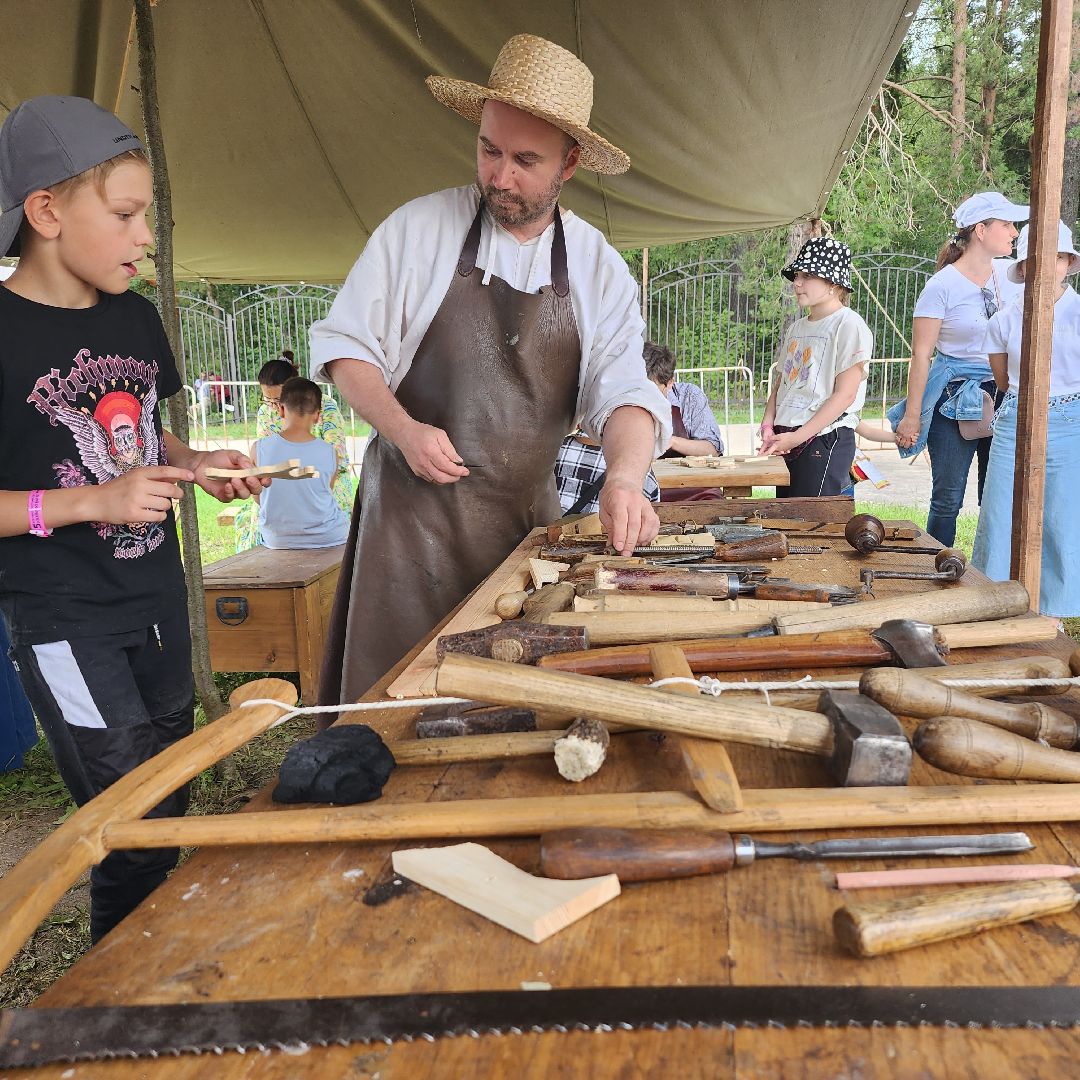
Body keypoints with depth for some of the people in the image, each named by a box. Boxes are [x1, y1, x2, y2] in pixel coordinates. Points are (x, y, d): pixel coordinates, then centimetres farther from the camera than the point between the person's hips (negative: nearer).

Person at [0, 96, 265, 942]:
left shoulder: (137, 317, 7)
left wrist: (197, 463, 1)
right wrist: (90, 502, -22)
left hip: (158, 599, 7)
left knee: (175, 801, 17)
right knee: (138, 838, -5)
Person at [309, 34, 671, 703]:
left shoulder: (600, 269, 2)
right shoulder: (418, 228, -3)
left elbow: (623, 391, -6)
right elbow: (344, 346, 1)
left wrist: (626, 476, -27)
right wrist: (403, 430, -16)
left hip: (528, 516, 2)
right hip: (412, 504, -2)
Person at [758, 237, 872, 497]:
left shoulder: (849, 325, -7)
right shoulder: (796, 328, 18)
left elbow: (844, 394, -14)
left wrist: (798, 436, -18)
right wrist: (768, 425, 0)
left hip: (826, 439, -8)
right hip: (786, 441, 8)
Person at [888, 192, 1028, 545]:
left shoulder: (1009, 276, 7)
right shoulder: (943, 285, -9)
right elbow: (921, 354, -9)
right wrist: (912, 415, -11)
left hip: (1003, 397, 5)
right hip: (953, 399, -5)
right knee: (948, 497, 0)